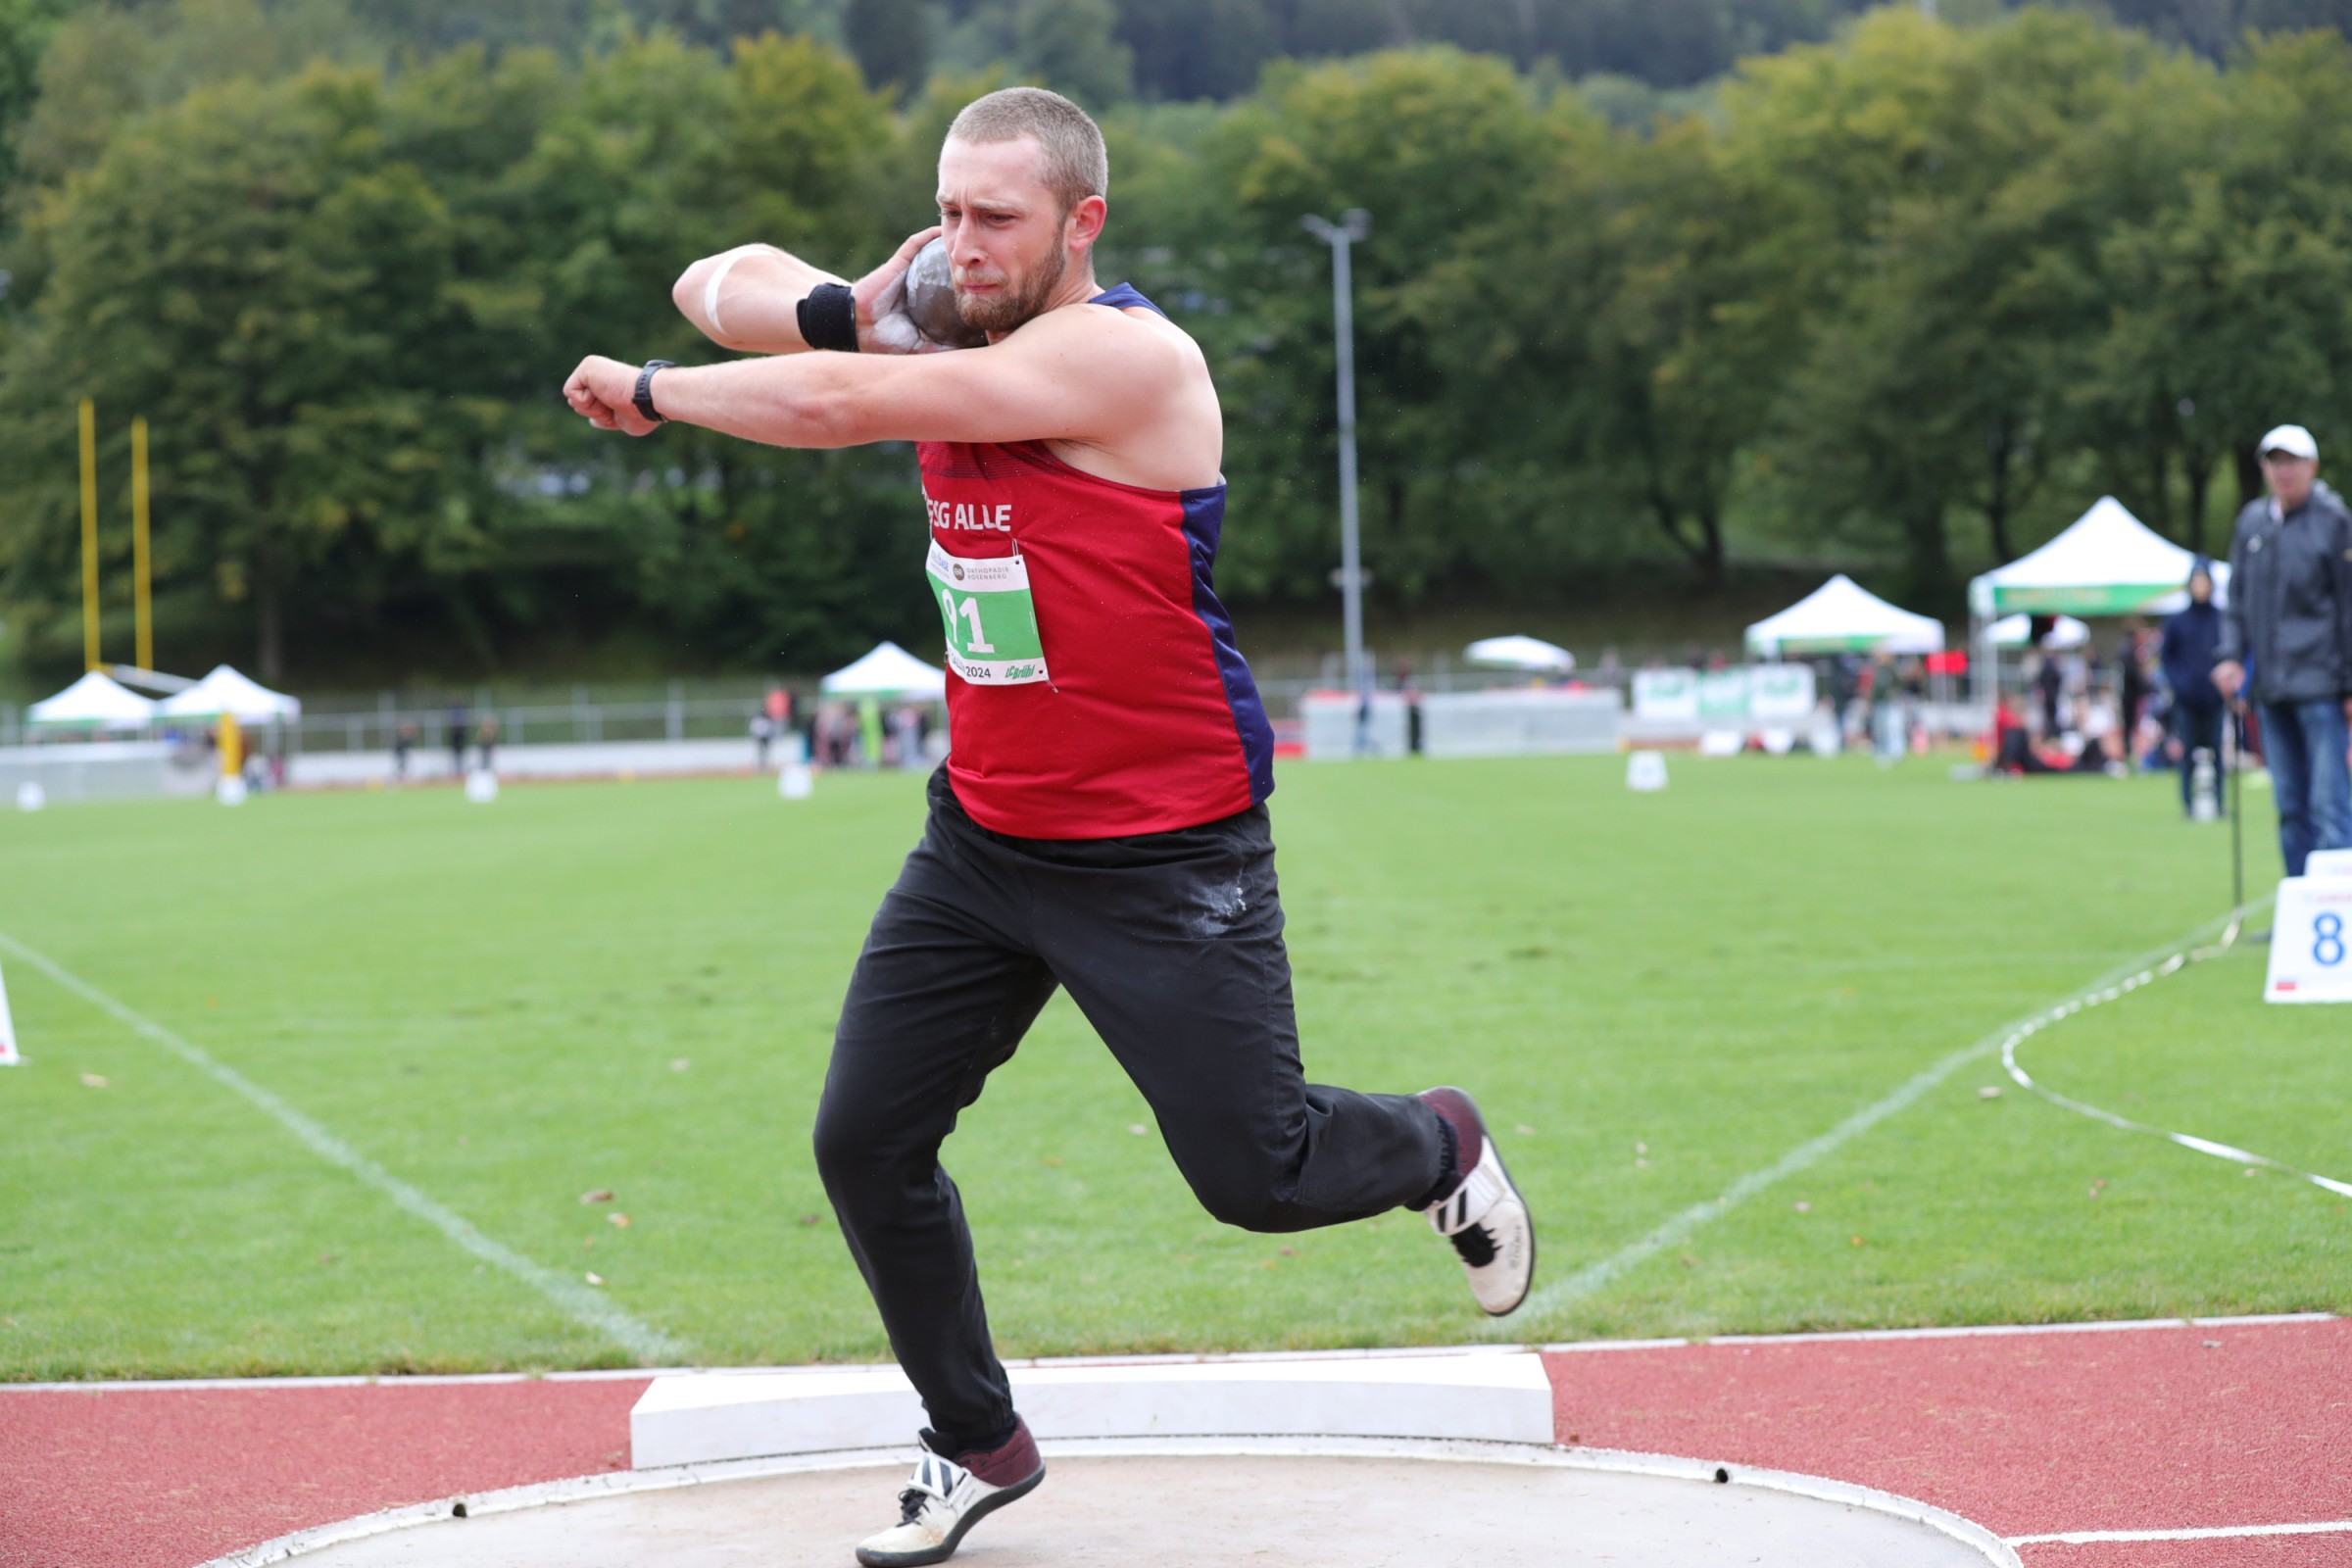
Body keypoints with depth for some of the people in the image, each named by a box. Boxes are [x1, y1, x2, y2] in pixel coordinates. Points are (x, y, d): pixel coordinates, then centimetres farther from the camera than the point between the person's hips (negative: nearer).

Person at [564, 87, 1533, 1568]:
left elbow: (828, 407, -25)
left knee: (1258, 1174, -3)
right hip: (984, 838, 7)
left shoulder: (1124, 354, -20)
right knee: (865, 1143, 0)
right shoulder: (948, 340, 4)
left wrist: (646, 392, -10)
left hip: (1164, 860, -7)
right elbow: (724, 284, 3)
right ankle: (977, 1447, 19)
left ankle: (1439, 1149, 32)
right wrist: (848, 310, -18)